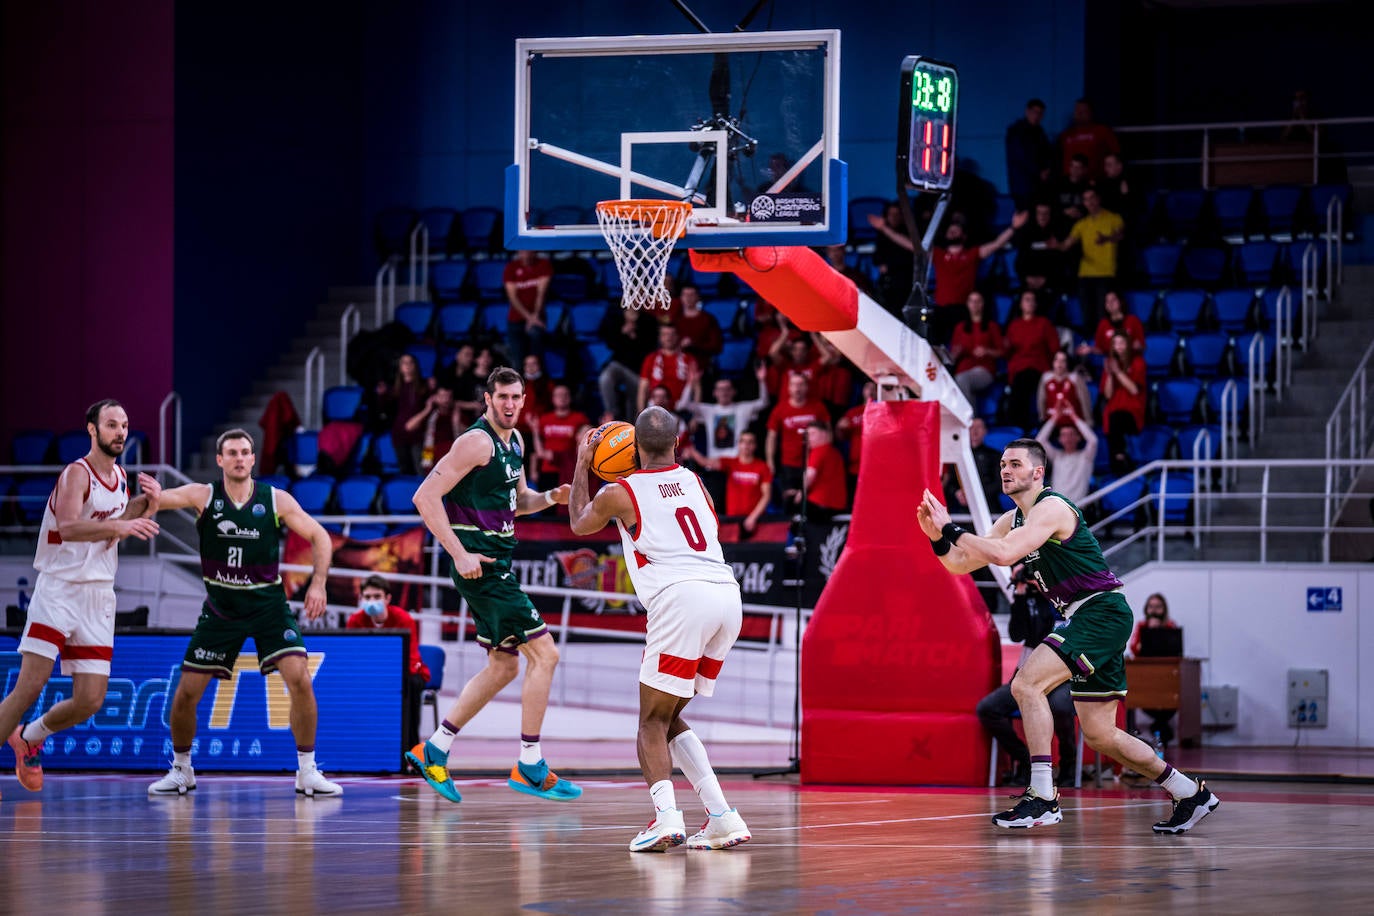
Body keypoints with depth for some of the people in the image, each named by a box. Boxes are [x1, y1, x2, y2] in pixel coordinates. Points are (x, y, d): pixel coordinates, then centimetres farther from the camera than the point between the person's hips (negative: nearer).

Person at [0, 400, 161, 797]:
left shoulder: (120, 476, 11)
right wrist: (119, 527, -42)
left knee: (90, 701, 1)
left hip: (98, 599, 7)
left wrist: (147, 505, 4)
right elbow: (69, 528, -28)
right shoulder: (77, 473, -12)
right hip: (59, 589, -7)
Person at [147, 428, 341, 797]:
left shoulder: (276, 500, -6)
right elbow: (157, 500, -23)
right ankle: (181, 770, 22)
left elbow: (319, 536, 1)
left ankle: (307, 771, -6)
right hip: (221, 607, 1)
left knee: (299, 679, -18)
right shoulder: (204, 496, -7)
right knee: (185, 693, -2)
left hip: (268, 604, -1)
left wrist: (318, 583, -12)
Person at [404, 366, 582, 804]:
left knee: (504, 666, 16)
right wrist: (459, 554, -22)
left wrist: (550, 498, 5)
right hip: (479, 563, -10)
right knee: (543, 653, -10)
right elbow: (425, 496, -19)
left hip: (496, 564, 10)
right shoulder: (477, 441, -15)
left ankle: (434, 751, 20)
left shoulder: (514, 441, 13)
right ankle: (529, 767, -5)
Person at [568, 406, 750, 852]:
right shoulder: (695, 482, 23)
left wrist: (582, 466, 42)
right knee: (669, 718, 18)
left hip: (681, 598, -5)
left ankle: (666, 816, -22)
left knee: (653, 723, 2)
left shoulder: (619, 493, 9)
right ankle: (722, 817, 7)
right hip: (728, 596, 5)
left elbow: (579, 523, 31)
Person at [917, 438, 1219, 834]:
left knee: (1026, 684, -22)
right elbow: (961, 564, 14)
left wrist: (952, 529, -19)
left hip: (1103, 611, -10)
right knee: (1098, 735, 11)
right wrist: (938, 538, -4)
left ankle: (1042, 797, -24)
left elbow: (1002, 554, -28)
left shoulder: (1051, 508, -14)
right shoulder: (1012, 519, 14)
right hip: (1083, 618, 10)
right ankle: (1189, 793, 23)